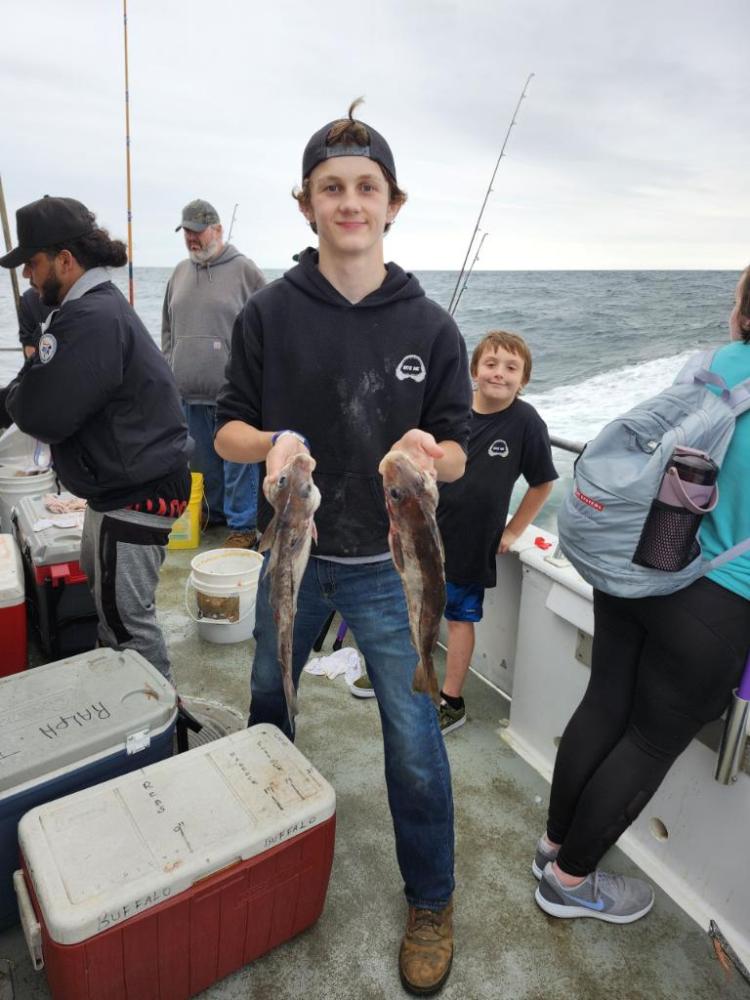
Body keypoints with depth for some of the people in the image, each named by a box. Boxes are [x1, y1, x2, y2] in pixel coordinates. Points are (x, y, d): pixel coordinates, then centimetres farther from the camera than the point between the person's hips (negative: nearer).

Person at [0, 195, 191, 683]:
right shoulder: (100, 303, 14)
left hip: (134, 496, -11)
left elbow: (44, 416, -22)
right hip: (123, 487, 11)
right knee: (100, 601, 22)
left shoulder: (91, 318, -21)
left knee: (127, 619, 1)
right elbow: (68, 391, 15)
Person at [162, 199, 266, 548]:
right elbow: (168, 327, 22)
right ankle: (217, 513, 31)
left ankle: (242, 526, 9)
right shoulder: (180, 273, 16)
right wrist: (170, 369, 14)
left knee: (237, 461, -2)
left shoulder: (244, 269, -2)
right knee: (202, 460, 14)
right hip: (189, 390, 6)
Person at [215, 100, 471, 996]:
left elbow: (457, 454, -2)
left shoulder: (429, 326, -5)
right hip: (292, 557, 3)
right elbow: (228, 429, -1)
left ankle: (430, 903, 33)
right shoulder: (269, 313, -4)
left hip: (388, 567, -2)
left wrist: (427, 452, -25)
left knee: (413, 741, 5)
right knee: (266, 707, 23)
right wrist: (271, 443, -23)